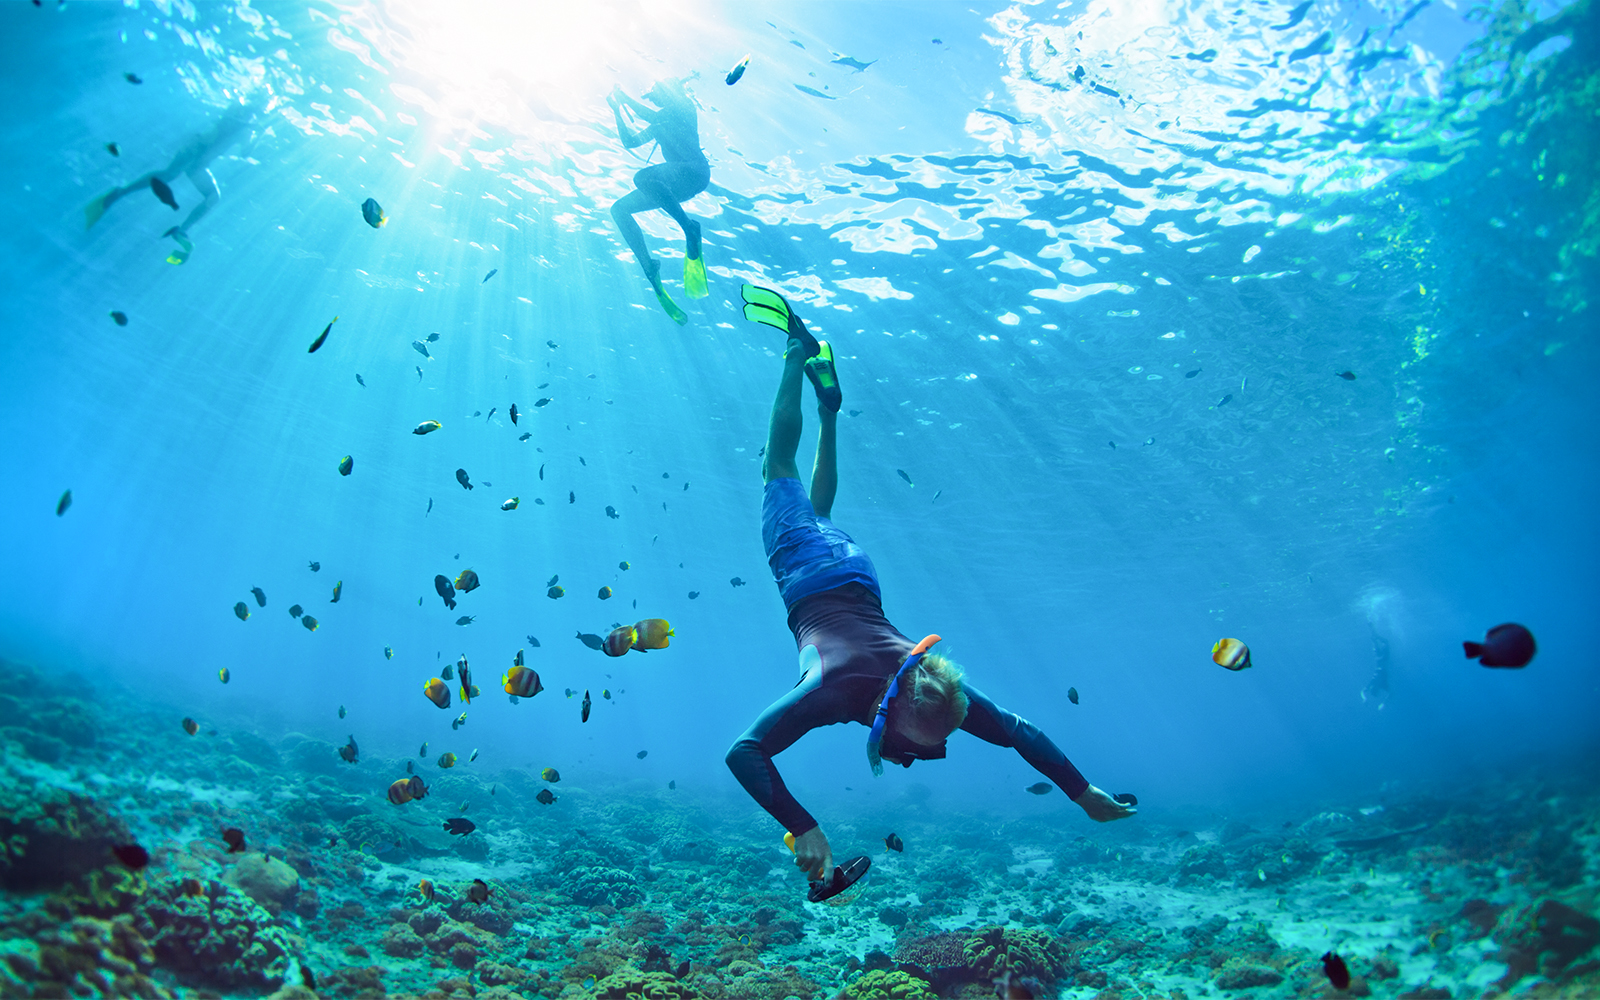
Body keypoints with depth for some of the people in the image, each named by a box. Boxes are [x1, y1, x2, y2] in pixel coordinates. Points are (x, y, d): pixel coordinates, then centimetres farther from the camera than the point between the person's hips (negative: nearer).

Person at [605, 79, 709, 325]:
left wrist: (625, 98, 1)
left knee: (642, 176, -35)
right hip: (674, 184, 9)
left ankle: (690, 230, -29)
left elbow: (652, 116, -9)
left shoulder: (684, 107, 7)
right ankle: (650, 271, -11)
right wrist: (617, 111, 24)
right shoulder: (660, 124, 30)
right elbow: (630, 141, 30)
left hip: (695, 171, -9)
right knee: (619, 209, -1)